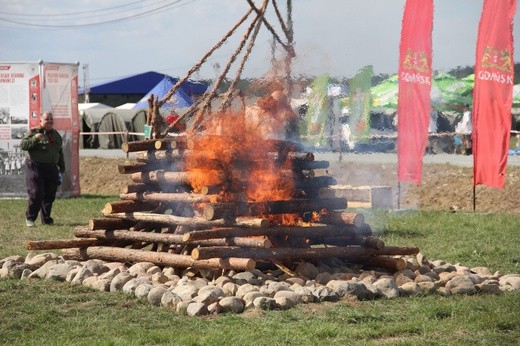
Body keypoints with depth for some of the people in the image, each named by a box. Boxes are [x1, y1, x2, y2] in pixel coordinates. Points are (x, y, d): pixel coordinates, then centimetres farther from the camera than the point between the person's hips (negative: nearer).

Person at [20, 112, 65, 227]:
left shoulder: (56, 135, 17)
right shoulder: (33, 132, -2)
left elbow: (60, 153, 25)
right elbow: (23, 145, -10)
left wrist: (62, 168, 23)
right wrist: (35, 139, -23)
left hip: (51, 169, 6)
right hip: (36, 168, -6)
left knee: (50, 195, 5)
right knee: (36, 194, -10)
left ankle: (46, 219, 17)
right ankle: (30, 218, 4)